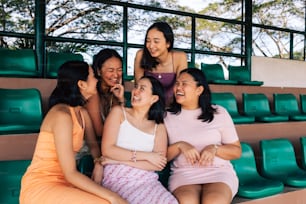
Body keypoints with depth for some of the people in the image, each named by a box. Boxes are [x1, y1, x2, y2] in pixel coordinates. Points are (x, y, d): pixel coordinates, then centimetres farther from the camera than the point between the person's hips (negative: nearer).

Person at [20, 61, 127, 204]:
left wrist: (99, 164, -6)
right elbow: (70, 173, -22)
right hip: (41, 187, -7)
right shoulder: (62, 114, -20)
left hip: (62, 182, 7)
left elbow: (93, 144, 16)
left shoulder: (82, 113, 5)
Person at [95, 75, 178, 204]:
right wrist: (146, 156, -6)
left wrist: (120, 160, -10)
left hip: (147, 180, 3)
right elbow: (107, 150, -5)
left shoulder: (159, 127, 10)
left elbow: (159, 165, -3)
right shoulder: (119, 112, 7)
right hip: (118, 179, -2)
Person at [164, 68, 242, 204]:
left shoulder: (219, 113, 7)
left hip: (219, 172, 0)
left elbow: (237, 151, 8)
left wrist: (214, 149, -10)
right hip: (183, 173, 1)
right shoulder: (167, 117, 9)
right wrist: (179, 146, -12)